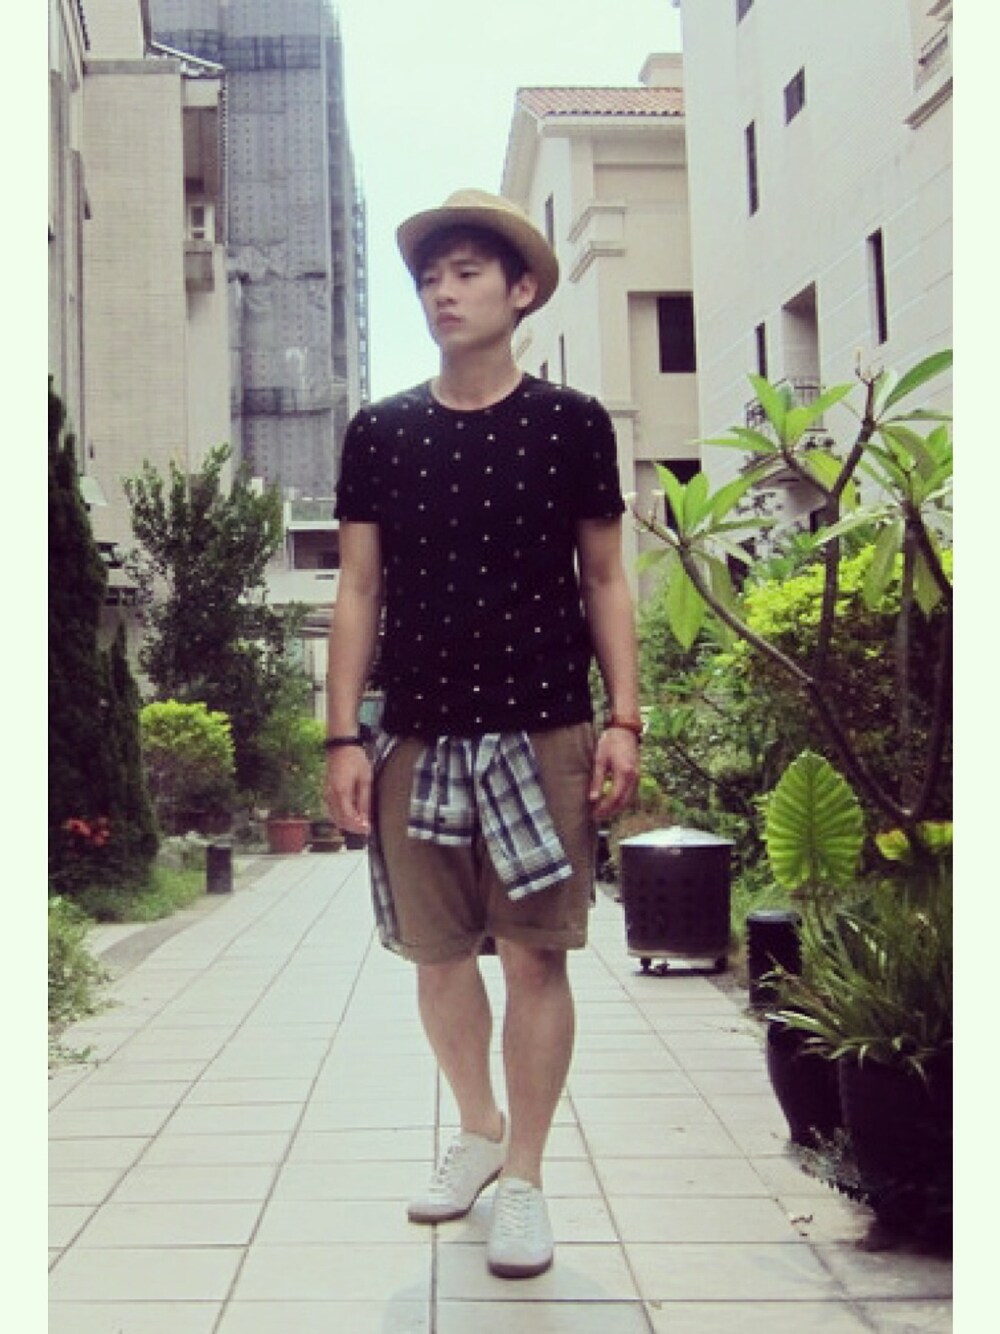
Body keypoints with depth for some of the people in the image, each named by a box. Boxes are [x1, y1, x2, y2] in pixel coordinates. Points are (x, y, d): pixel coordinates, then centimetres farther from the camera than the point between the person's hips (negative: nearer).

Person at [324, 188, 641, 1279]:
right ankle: (477, 1130, 32)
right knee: (438, 950, 9)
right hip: (418, 735, 2)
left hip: (544, 732, -2)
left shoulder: (571, 423, 4)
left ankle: (524, 1177, 14)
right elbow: (359, 593, 8)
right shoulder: (380, 433, 8)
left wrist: (623, 719, -2)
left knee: (535, 953, -1)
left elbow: (604, 583, 7)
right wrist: (343, 736, 2)